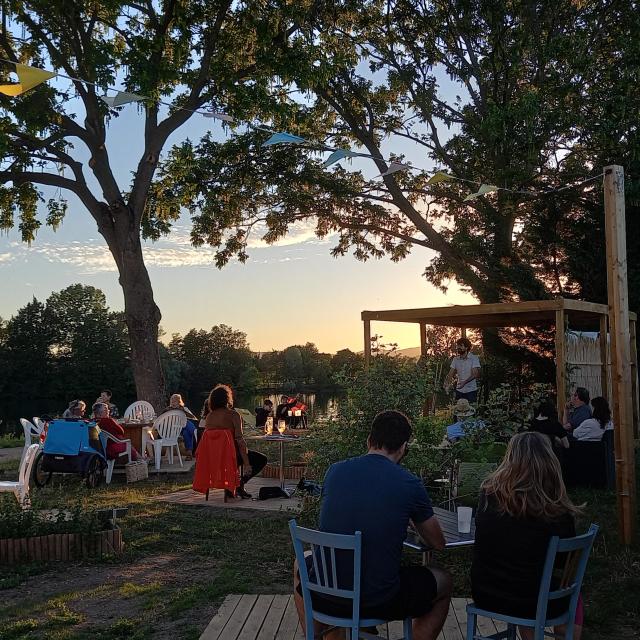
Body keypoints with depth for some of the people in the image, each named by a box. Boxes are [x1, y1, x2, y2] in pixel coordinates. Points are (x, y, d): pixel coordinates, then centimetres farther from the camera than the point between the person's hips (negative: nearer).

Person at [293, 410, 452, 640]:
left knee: (301, 563, 37)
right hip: (378, 602, -3)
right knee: (443, 582, 24)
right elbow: (438, 543, 5)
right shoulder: (410, 485, -10)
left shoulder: (335, 471, 0)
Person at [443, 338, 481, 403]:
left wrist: (464, 382, -30)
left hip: (471, 391, -4)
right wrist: (446, 383, -17)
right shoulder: (455, 359, 7)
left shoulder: (474, 358, -7)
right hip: (459, 390, 4)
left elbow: (475, 374, -15)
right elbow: (450, 373, 3)